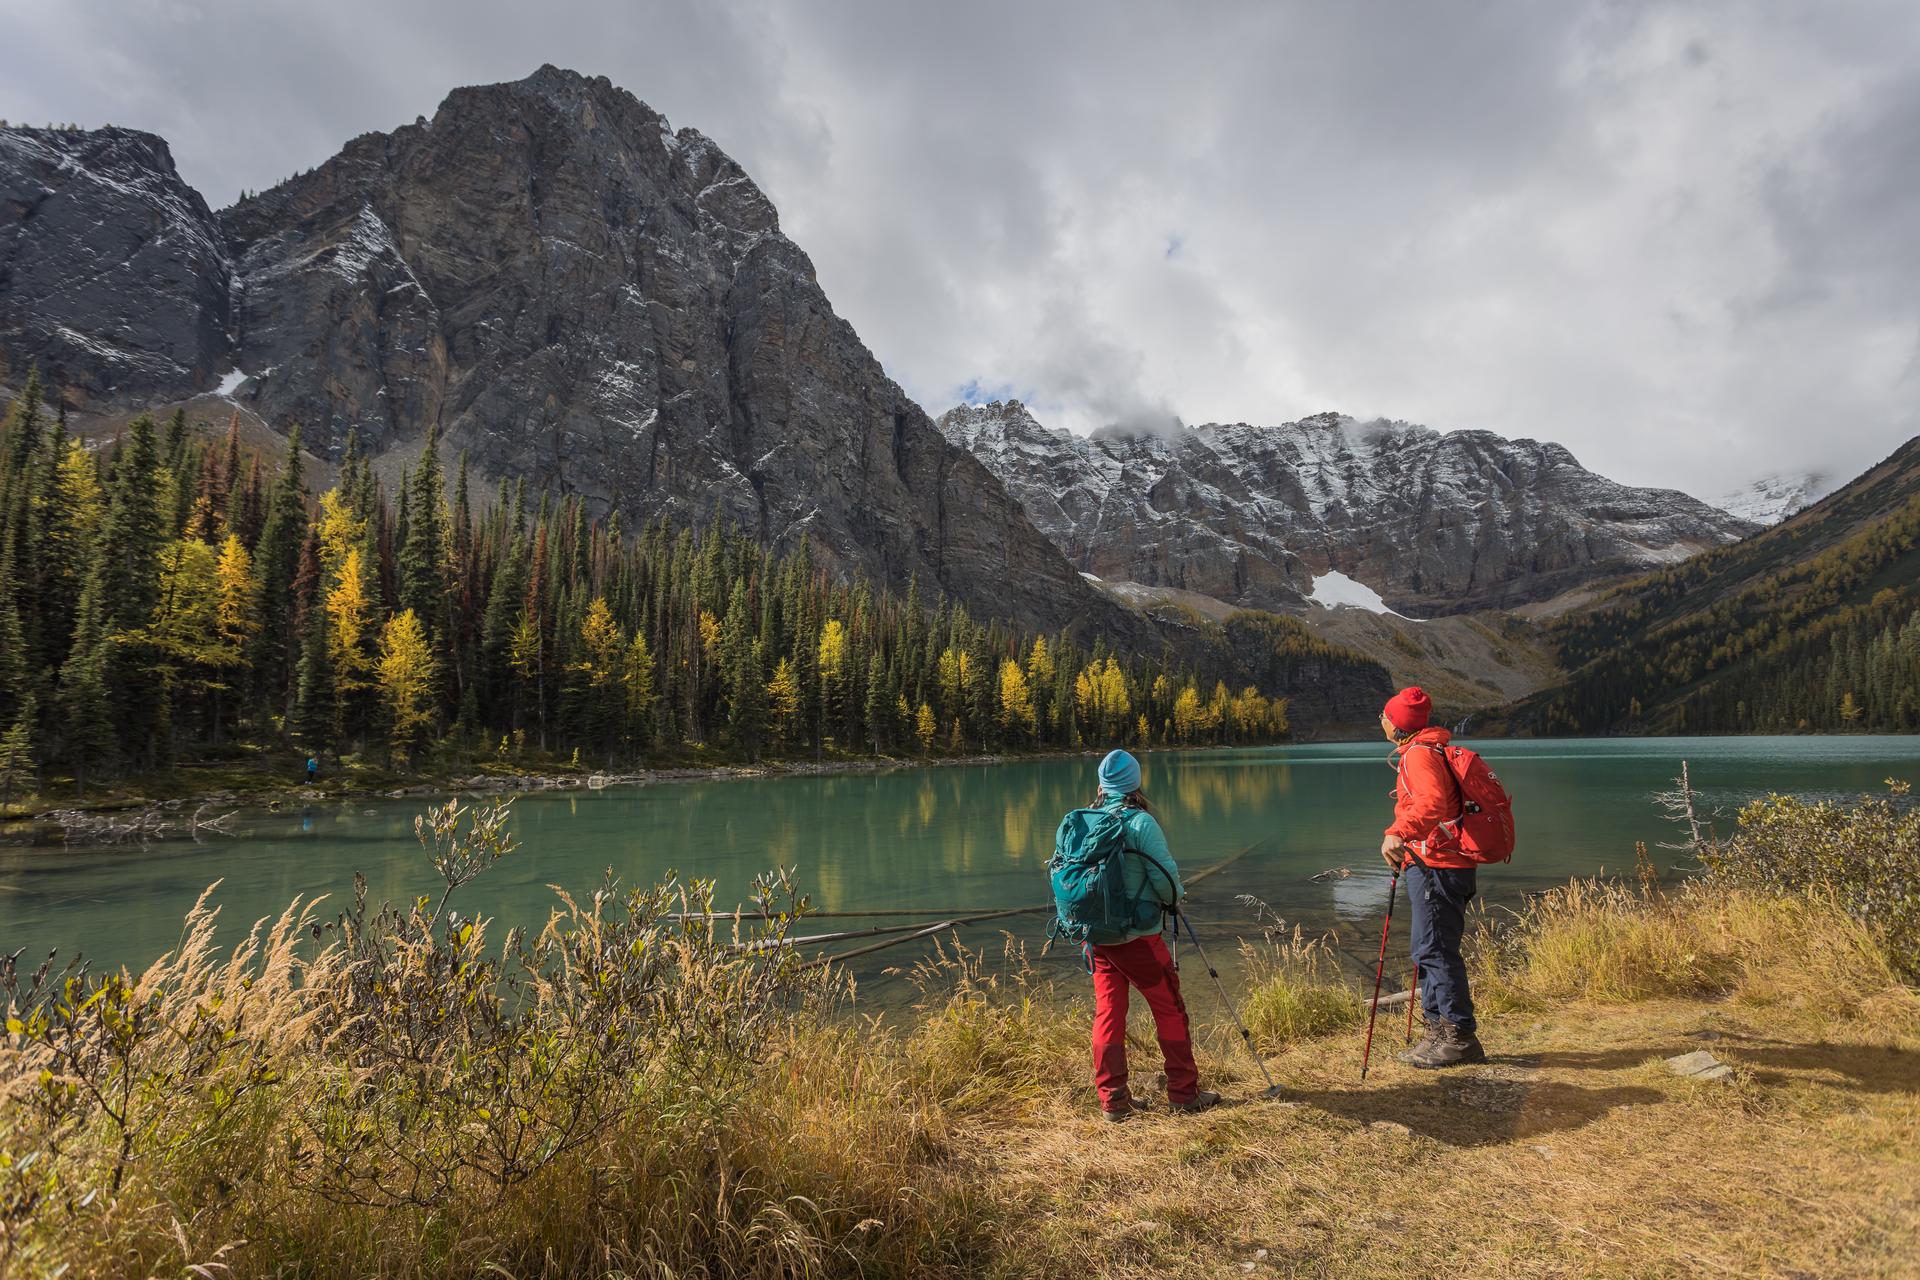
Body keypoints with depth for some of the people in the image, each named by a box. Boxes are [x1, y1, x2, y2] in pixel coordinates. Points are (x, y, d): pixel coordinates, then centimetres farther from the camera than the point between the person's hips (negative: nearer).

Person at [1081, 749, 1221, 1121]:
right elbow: (1165, 877, -14)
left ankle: (1112, 1098, 14)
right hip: (1137, 936, -5)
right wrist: (1176, 895, 8)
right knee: (1170, 1008, 8)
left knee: (1107, 1012, 10)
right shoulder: (1141, 823, -13)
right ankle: (1184, 1093, 15)